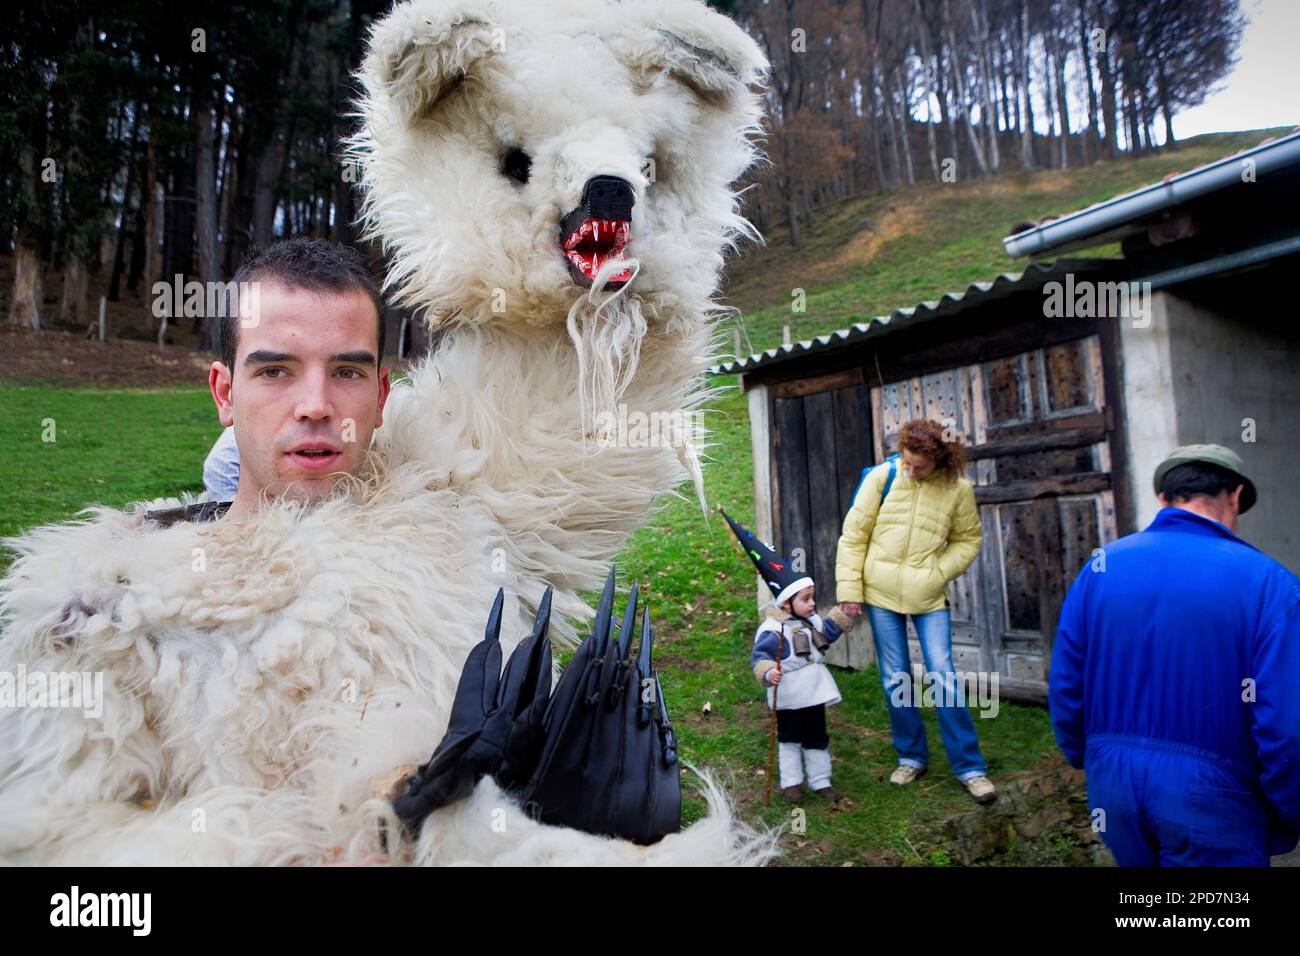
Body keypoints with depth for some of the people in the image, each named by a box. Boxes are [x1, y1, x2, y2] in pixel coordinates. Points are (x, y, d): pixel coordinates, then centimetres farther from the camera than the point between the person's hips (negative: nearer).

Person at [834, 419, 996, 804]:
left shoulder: (958, 489, -6)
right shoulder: (882, 477, -8)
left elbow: (967, 540, 7)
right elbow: (853, 536, -4)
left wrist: (938, 572, -9)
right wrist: (849, 590, -6)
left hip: (930, 597, 0)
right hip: (881, 594, 1)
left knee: (943, 676, -3)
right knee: (895, 680, 9)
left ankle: (970, 767, 10)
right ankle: (911, 756, 26)